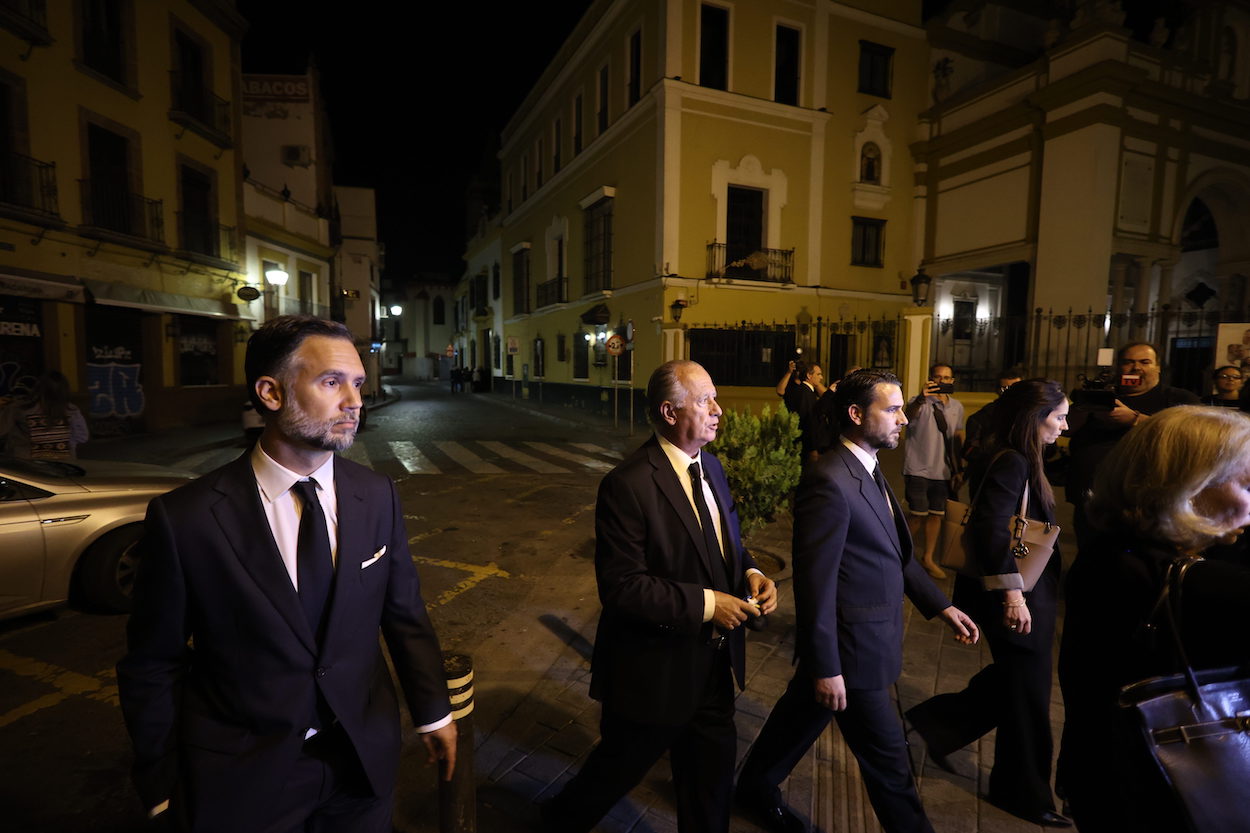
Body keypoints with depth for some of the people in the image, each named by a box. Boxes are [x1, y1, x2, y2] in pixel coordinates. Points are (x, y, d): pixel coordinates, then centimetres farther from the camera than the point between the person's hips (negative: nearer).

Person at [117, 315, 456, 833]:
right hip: (239, 778, -2)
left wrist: (433, 711, 7)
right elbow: (153, 667, -7)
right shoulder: (185, 518, -18)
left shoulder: (376, 496, -9)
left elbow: (404, 611, 0)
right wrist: (162, 788, 1)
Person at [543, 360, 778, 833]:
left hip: (714, 662, 7)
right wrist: (705, 604, -25)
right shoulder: (628, 485, -24)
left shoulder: (710, 466, 2)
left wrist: (750, 573, -7)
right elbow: (621, 587, -25)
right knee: (622, 766, 19)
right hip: (654, 670, -6)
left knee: (711, 776, 23)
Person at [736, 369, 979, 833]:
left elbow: (894, 552, 14)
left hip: (867, 636, 10)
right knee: (887, 757, 10)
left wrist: (940, 606, 10)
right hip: (850, 647, -10)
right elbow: (815, 581, -24)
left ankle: (755, 788, 47)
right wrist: (826, 668, -20)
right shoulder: (829, 481, -26)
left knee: (802, 716, 26)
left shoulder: (869, 469, 5)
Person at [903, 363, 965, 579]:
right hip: (918, 469, -5)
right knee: (918, 515, -3)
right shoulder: (921, 402, -11)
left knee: (937, 514, 8)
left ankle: (928, 558, 21)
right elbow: (909, 414, -35)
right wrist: (921, 399, -55)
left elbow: (958, 437, 16)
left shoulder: (957, 407, 7)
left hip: (943, 471, 5)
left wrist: (958, 468, 12)